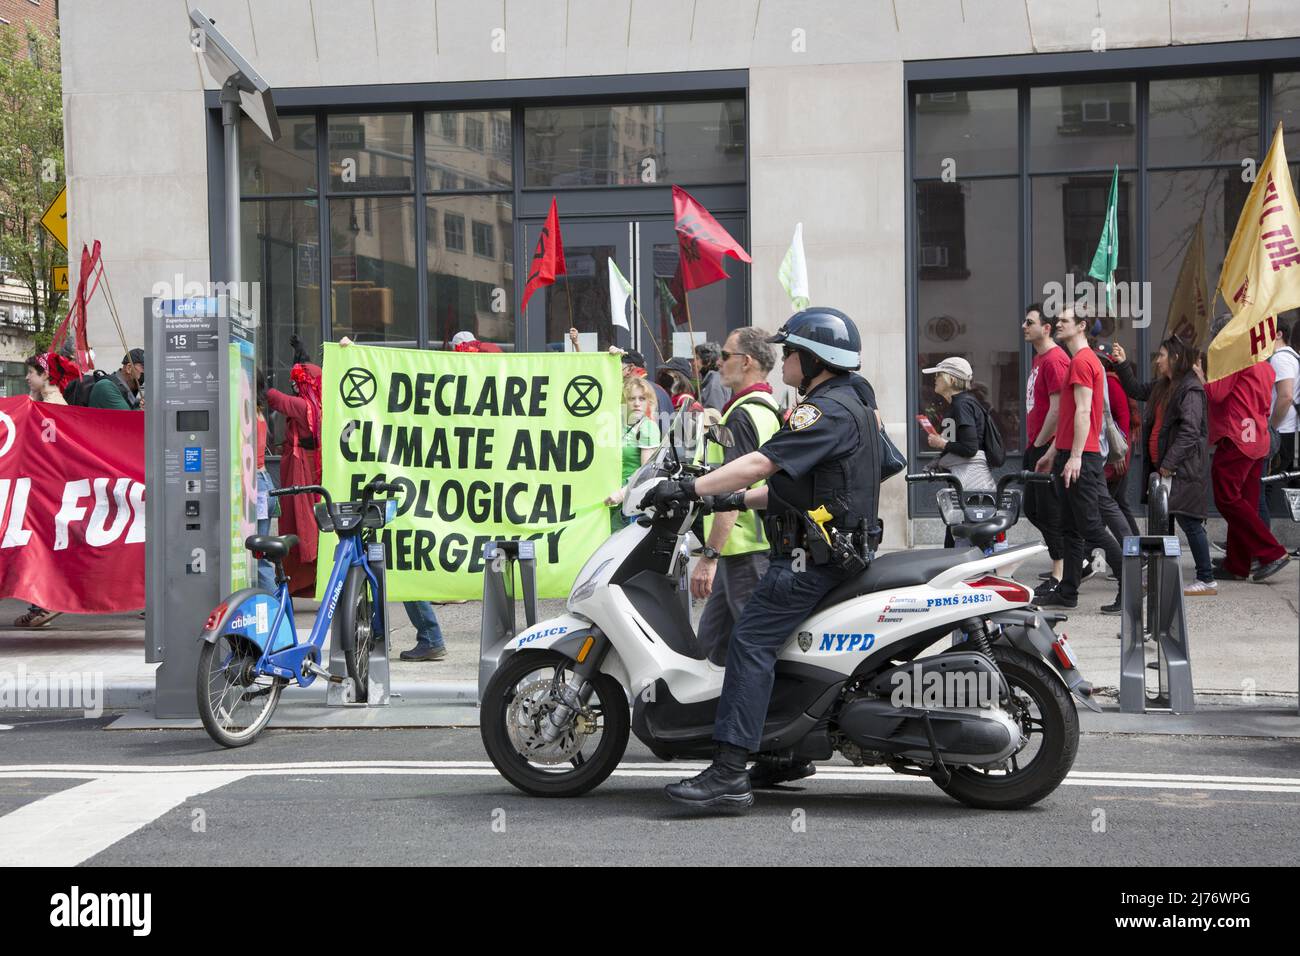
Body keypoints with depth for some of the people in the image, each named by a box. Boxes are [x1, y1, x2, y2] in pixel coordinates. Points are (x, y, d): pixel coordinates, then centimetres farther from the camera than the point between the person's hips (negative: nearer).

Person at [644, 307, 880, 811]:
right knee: (772, 638, 20)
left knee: (751, 641, -19)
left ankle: (729, 773, -26)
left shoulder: (828, 410, -14)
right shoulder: (849, 404, 20)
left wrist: (691, 487, -26)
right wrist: (740, 499, 17)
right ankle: (786, 753, 26)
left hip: (813, 556, -11)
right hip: (832, 548, 11)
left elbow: (763, 462, -25)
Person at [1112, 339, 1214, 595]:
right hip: (1163, 467, 9)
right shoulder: (1162, 387, 15)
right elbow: (1136, 390, 32)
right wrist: (1123, 364, 22)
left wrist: (1169, 463, -20)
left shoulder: (1190, 390, -14)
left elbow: (1190, 431, -20)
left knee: (1189, 522, -7)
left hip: (1182, 470, -9)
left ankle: (1207, 580, -2)